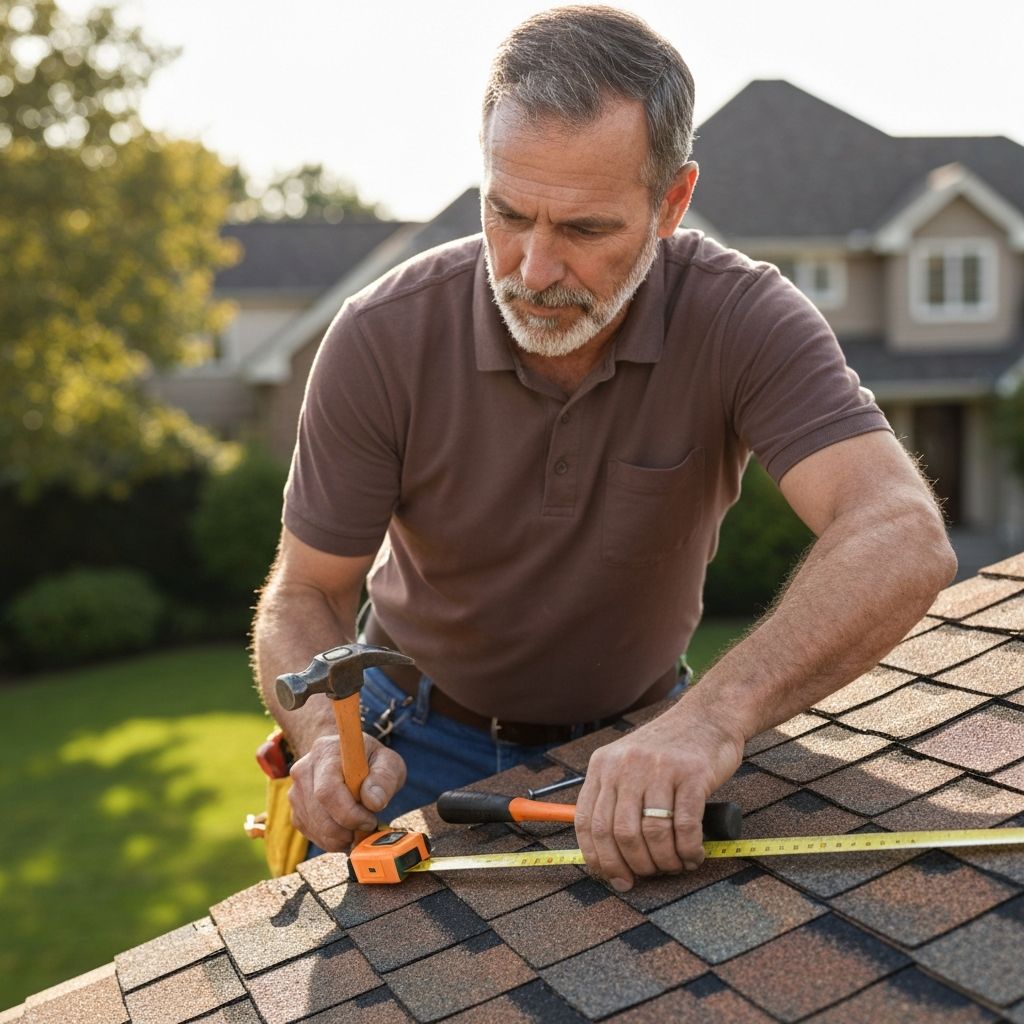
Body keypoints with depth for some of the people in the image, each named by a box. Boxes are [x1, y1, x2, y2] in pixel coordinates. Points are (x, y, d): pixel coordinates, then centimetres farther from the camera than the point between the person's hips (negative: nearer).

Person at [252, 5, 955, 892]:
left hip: (632, 741, 1)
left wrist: (712, 716, -52)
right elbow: (306, 595, -13)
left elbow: (904, 542, -37)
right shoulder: (382, 339, -21)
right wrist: (328, 741, -34)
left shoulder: (742, 320, -24)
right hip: (420, 746, 0)